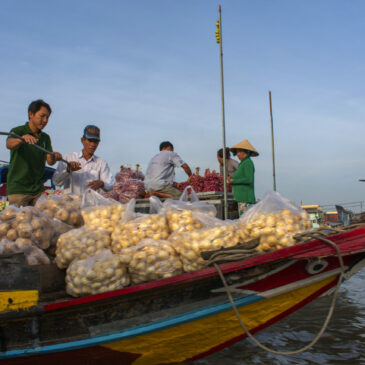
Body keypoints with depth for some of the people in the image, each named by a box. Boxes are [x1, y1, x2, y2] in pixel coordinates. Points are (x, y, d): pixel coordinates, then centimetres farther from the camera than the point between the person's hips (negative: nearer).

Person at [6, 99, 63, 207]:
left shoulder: (45, 137, 13)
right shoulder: (18, 131, -4)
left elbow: (50, 161, 4)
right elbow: (9, 144, -26)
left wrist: (54, 157, -20)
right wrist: (22, 139, -48)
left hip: (38, 189, 5)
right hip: (18, 188, -5)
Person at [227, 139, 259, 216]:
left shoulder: (248, 163, -9)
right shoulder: (244, 163, 20)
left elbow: (249, 180, -20)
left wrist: (234, 181, -14)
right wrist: (231, 180, 8)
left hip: (245, 198, -10)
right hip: (242, 198, 10)